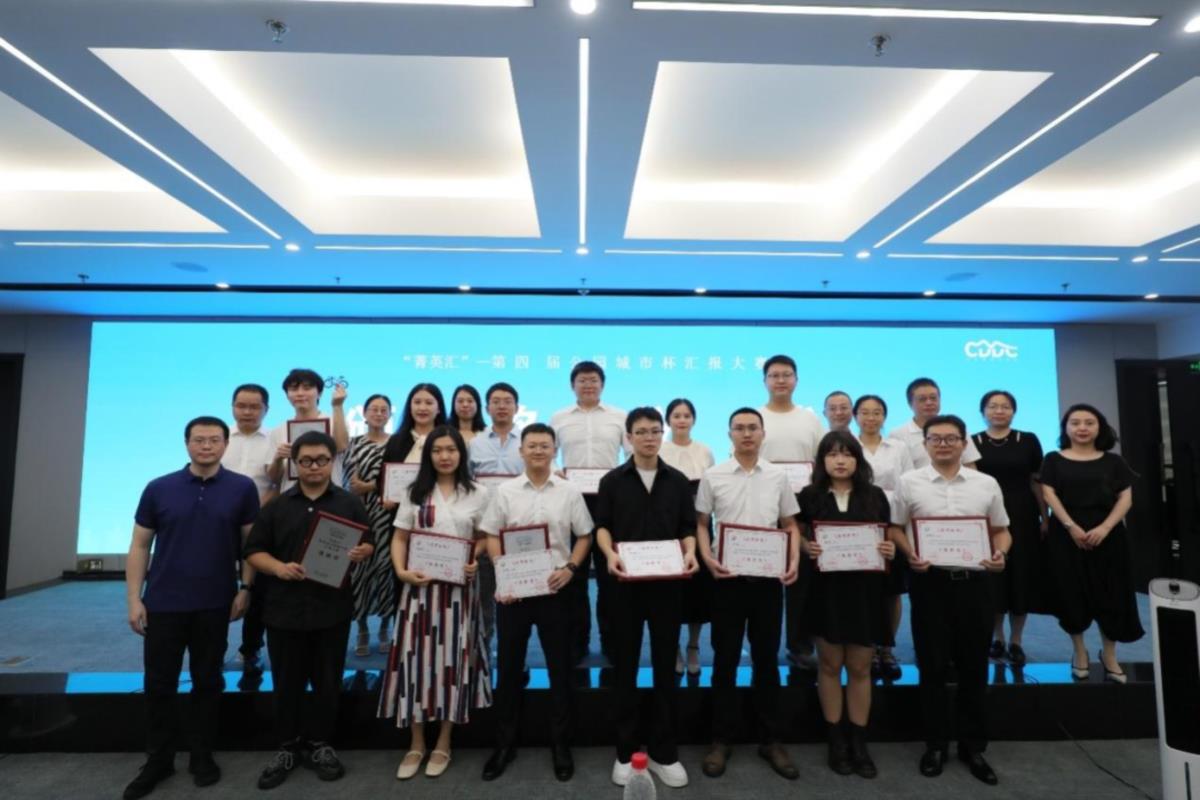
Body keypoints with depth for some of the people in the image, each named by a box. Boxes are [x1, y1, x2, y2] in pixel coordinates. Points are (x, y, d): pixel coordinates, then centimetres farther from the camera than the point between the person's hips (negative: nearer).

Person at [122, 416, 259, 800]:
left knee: (207, 681, 11)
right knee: (159, 683, 11)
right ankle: (158, 759, 29)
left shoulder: (242, 488, -5)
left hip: (215, 603, -1)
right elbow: (140, 545, 3)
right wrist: (134, 598, -1)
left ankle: (202, 755, 28)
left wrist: (245, 588, -6)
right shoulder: (158, 489, -1)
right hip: (163, 602, 1)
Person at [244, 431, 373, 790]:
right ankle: (287, 747, 30)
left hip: (333, 608, 0)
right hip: (285, 608, 1)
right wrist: (279, 568, -15)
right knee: (287, 683, 12)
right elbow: (254, 551, 4)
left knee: (328, 682, 10)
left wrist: (361, 552, -17)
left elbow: (370, 544, 7)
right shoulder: (277, 506, 5)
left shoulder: (350, 503, 3)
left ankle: (318, 744, 28)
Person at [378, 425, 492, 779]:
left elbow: (484, 538, 6)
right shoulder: (415, 493, 4)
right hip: (421, 584, 1)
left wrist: (475, 562, -12)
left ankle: (443, 744, 24)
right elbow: (399, 538, 4)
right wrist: (401, 571, -11)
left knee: (452, 658, 6)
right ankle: (416, 745, 22)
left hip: (459, 586, 0)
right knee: (417, 657, 3)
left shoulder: (477, 494, 2)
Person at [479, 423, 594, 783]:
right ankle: (504, 743, 28)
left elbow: (584, 536, 4)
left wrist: (569, 569, -10)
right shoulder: (504, 491, 2)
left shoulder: (569, 491, 0)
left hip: (555, 589, 0)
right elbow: (491, 536, 3)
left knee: (560, 668, 9)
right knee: (509, 668, 11)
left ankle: (560, 743, 27)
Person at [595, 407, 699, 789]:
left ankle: (664, 752, 23)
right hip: (625, 581, -1)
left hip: (667, 582, 1)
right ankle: (625, 751, 22)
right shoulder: (612, 481, 2)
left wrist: (690, 552, -14)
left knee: (665, 665, 9)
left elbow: (688, 528, 6)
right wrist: (609, 553, -18)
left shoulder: (678, 481, 6)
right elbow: (601, 526, 1)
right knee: (625, 665, 8)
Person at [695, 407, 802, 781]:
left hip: (769, 578, 2)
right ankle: (721, 739, 22)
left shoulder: (778, 476, 3)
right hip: (728, 577, -1)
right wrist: (707, 558, -12)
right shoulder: (713, 476, -1)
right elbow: (700, 523, 3)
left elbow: (790, 525, 8)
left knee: (767, 660, 12)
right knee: (725, 660, 8)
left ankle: (771, 739, 26)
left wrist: (794, 561, -7)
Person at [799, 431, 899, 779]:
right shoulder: (810, 495, -1)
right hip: (825, 588, -1)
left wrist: (890, 550, -13)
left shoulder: (875, 496, 3)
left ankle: (859, 742, 25)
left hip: (865, 589, 1)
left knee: (860, 667, 11)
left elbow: (889, 536, 8)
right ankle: (836, 740, 24)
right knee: (830, 665, 9)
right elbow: (799, 537, 3)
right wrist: (808, 548, -17)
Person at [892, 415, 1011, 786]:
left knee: (974, 666, 11)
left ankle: (973, 745, 28)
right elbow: (896, 529, 3)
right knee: (932, 666, 8)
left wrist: (1000, 553, -9)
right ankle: (935, 744, 23)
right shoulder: (909, 482, 0)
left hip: (974, 580, 2)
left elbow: (1001, 530, 11)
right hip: (930, 580, -2)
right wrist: (910, 555, -14)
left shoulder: (987, 484, 5)